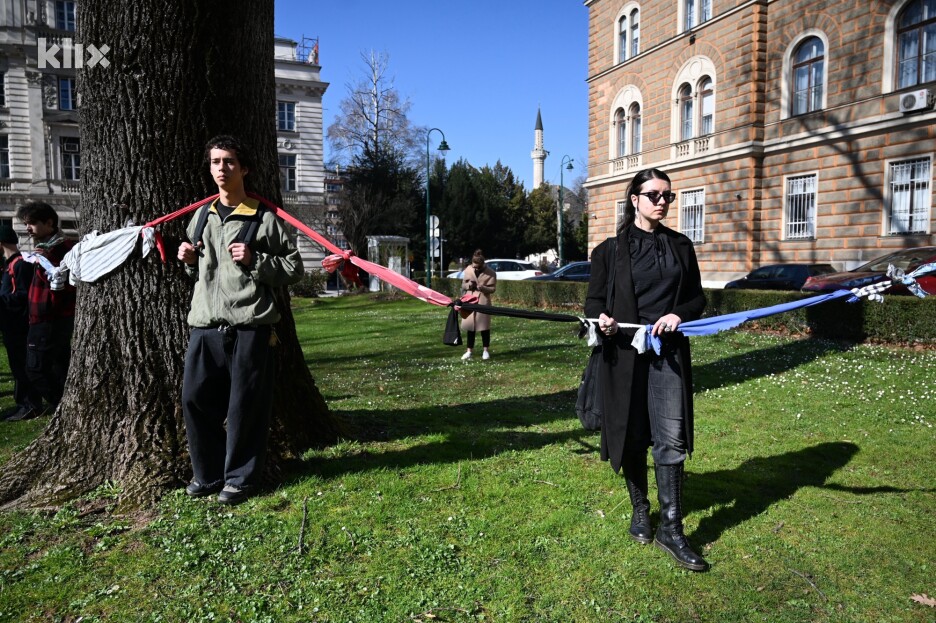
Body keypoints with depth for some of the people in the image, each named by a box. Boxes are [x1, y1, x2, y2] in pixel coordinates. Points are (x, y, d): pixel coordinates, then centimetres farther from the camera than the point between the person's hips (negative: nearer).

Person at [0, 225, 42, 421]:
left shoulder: (21, 264, -16)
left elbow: (23, 296, -20)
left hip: (19, 326, -10)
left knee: (23, 365, -4)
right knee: (17, 365, 14)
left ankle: (31, 405, 1)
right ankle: (22, 403, 21)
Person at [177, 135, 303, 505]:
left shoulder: (264, 218, 0)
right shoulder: (202, 216, 17)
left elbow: (294, 268, 0)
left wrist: (255, 260, -13)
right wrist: (189, 262, 7)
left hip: (249, 326, -5)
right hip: (205, 325, 5)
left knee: (245, 405, 1)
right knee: (195, 398, 6)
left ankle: (240, 478, 17)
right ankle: (207, 474, 25)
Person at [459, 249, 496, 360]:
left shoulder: (490, 273, -6)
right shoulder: (468, 270, 2)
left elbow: (492, 288, -5)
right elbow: (463, 285, 10)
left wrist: (483, 288, -24)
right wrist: (468, 285, -13)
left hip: (483, 302, -3)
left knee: (484, 326, 1)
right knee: (470, 326, 6)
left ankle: (486, 350, 13)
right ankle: (469, 350, 14)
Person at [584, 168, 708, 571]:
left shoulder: (680, 246, 10)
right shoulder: (611, 249, 1)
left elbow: (698, 298, 12)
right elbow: (594, 300, 3)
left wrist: (678, 314, -9)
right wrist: (600, 319, -19)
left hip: (668, 353, 2)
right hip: (625, 354, -1)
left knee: (671, 439, -2)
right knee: (633, 436, 9)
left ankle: (671, 527, 7)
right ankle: (640, 511, 29)